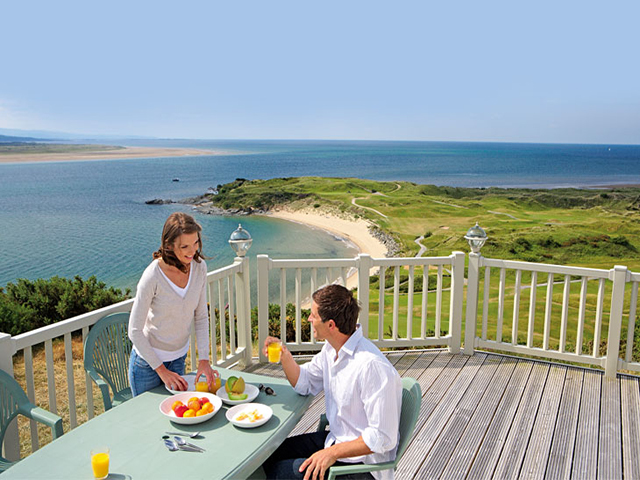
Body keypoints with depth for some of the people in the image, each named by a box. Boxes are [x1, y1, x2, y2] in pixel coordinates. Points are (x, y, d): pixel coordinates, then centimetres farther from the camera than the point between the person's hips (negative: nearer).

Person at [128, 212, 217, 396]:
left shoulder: (199, 267, -11)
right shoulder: (153, 276, -26)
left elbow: (201, 317, -2)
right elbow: (135, 331, -18)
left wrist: (203, 359, -9)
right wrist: (161, 370, -16)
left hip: (179, 357, 4)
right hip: (147, 361, -4)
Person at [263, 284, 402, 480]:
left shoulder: (372, 366, -31)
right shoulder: (332, 348, -1)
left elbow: (383, 438, -28)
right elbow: (304, 383, 12)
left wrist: (333, 452, -26)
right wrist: (285, 357, -5)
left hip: (362, 461, -8)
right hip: (336, 439, 8)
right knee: (269, 455, 10)